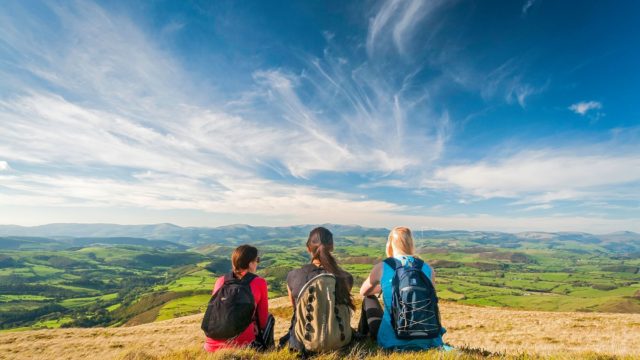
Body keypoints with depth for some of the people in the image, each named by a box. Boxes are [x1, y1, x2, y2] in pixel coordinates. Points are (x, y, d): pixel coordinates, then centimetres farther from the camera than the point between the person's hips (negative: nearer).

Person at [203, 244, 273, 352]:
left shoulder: (220, 281, 6)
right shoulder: (259, 283, -5)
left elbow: (213, 314, 17)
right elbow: (263, 318, 6)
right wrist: (258, 329, 27)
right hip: (242, 344, -4)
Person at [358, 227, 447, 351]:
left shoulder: (382, 267, -8)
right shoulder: (427, 268, -1)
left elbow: (363, 292, 12)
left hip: (392, 341, -2)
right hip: (427, 340, 3)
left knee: (368, 299, 23)